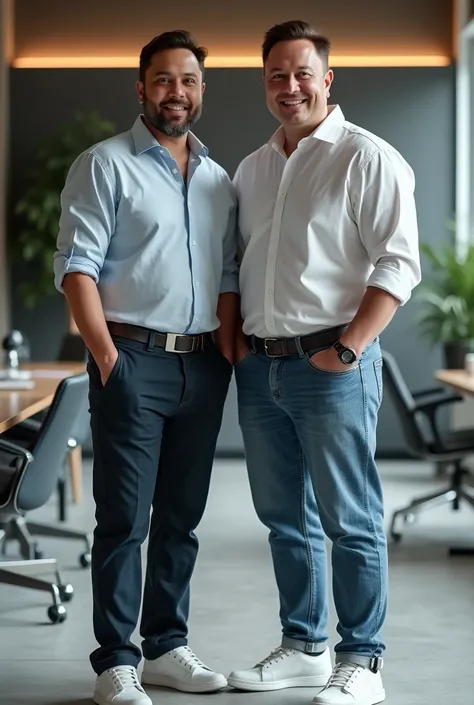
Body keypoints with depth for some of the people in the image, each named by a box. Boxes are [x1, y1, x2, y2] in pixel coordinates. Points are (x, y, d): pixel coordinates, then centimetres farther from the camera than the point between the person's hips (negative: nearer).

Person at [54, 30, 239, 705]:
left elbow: (228, 276, 17)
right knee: (124, 518, -4)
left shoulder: (219, 180, 16)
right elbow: (77, 266, -8)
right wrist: (105, 354, -15)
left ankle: (167, 646, 20)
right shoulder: (105, 165, -1)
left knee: (181, 516, 10)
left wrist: (228, 351, 4)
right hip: (134, 359, -5)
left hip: (202, 365, 5)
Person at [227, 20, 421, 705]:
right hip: (259, 367, 7)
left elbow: (397, 263, -12)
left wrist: (348, 349, -18)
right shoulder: (252, 168, 16)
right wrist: (234, 339, 10)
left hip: (330, 365, -7)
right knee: (285, 518, 13)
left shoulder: (367, 157, -5)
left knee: (349, 521, -2)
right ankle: (303, 647, 25)